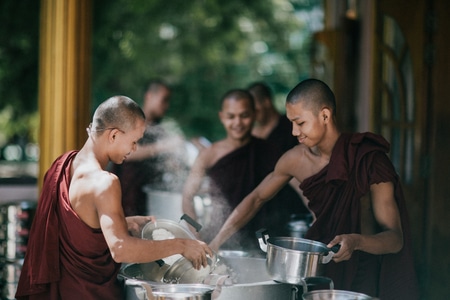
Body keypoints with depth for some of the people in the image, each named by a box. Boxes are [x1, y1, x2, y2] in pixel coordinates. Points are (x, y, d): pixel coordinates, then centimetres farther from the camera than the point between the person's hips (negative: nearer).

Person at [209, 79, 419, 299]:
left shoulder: (370, 162, -18)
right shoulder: (296, 159, -4)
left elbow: (395, 238, -18)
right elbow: (256, 199, 12)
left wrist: (356, 241, -39)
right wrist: (215, 244, 6)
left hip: (364, 275, -5)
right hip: (321, 268, 5)